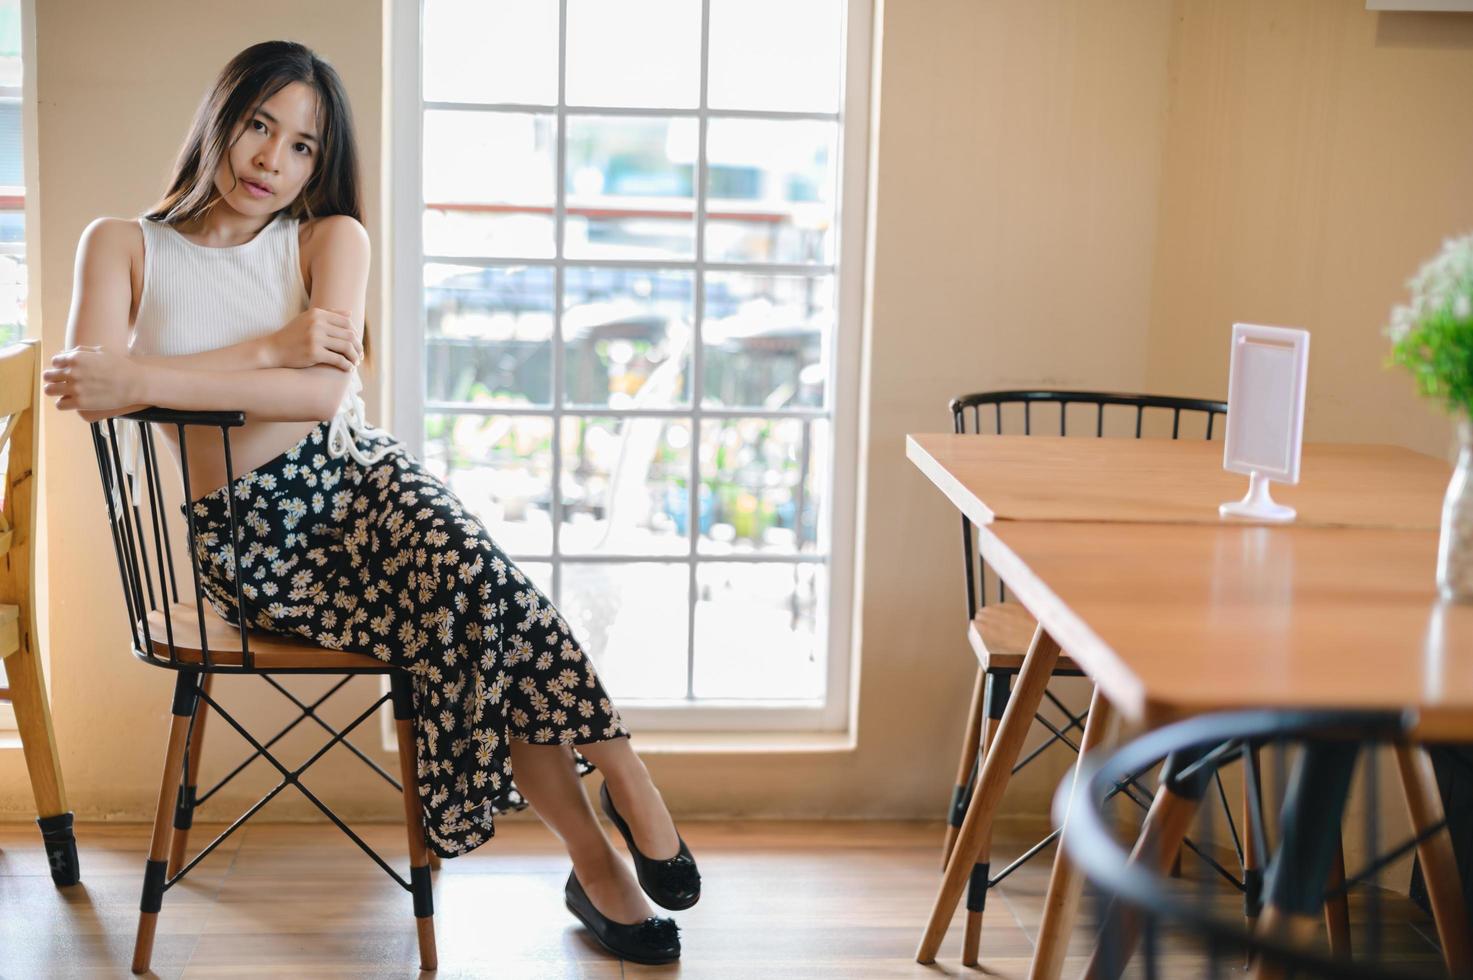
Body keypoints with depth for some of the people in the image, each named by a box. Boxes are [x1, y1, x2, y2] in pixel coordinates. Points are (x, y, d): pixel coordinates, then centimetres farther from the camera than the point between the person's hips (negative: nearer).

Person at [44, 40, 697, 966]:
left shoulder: (330, 239, 9)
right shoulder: (124, 245, 7)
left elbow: (325, 390, -10)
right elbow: (86, 387, -12)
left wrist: (146, 380, -19)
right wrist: (272, 348, -15)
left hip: (354, 479, 2)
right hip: (250, 539, -2)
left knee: (464, 560, -35)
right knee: (477, 616, -28)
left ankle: (621, 771, -25)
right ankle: (597, 862, -21)